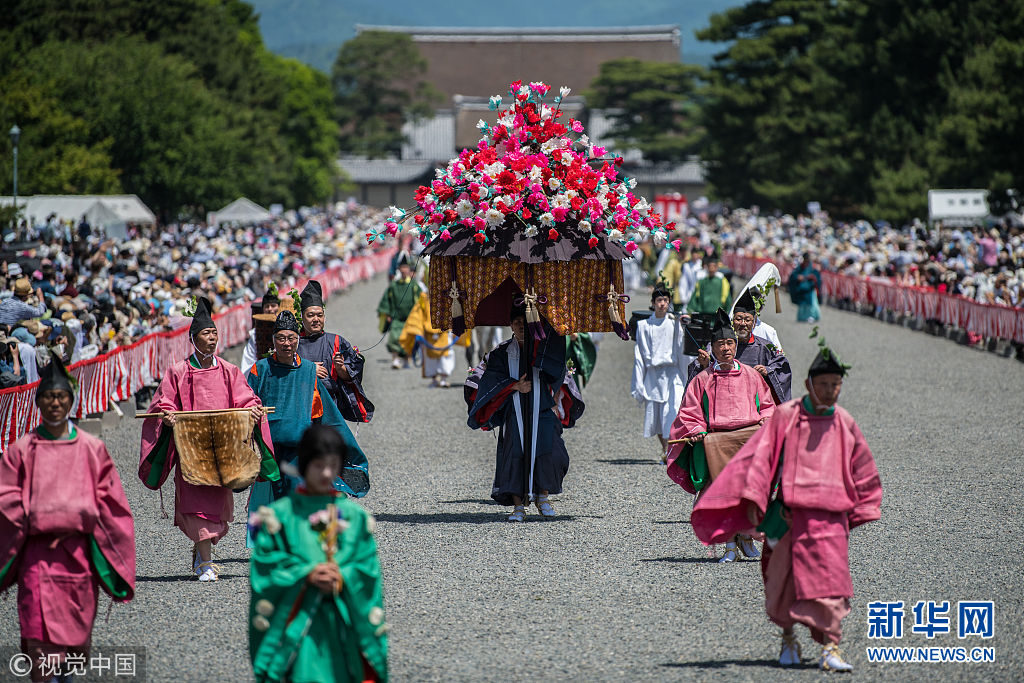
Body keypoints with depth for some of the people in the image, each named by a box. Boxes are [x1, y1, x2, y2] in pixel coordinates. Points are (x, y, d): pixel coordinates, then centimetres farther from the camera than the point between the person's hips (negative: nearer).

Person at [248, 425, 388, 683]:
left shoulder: (355, 515, 9)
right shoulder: (282, 513, 2)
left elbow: (368, 565, 5)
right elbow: (266, 561, -3)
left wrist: (344, 577, -14)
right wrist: (307, 574, -15)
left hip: (343, 621, 2)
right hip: (299, 620, -2)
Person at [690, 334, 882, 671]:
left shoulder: (845, 424, 8)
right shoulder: (785, 416, 0)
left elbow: (863, 469, 20)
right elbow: (761, 456, -3)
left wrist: (860, 512, 19)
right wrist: (753, 499, -11)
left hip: (830, 515, 1)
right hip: (789, 513, -1)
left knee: (829, 578, -10)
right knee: (784, 581, 6)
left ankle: (830, 646, -12)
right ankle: (788, 637, 29)